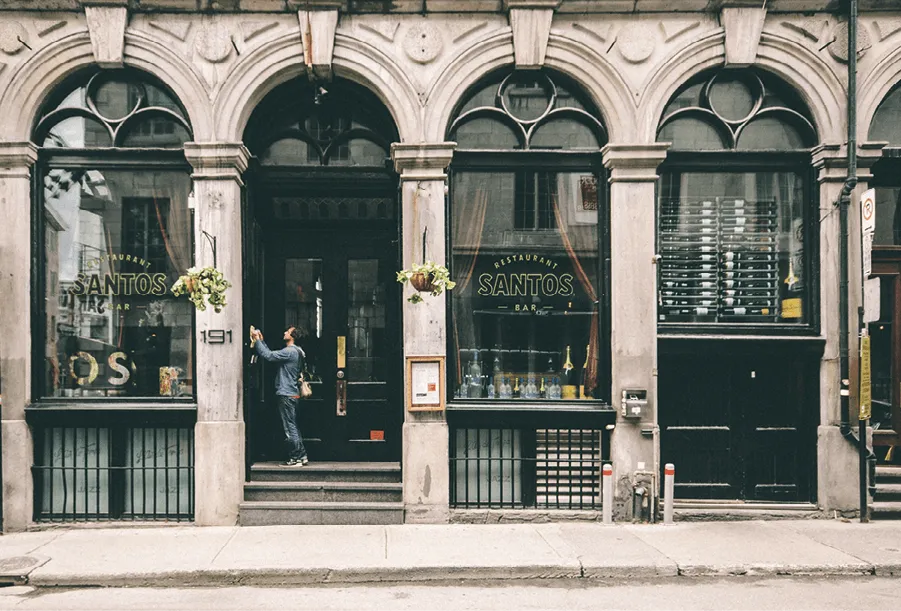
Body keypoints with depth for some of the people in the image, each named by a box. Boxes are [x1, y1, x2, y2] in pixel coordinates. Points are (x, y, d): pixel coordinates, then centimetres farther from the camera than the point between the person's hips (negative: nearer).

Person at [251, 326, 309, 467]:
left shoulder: (290, 352, -15)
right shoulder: (294, 352, 17)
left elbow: (269, 356, -21)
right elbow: (272, 354, 20)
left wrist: (257, 340, -12)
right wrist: (261, 340, 18)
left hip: (286, 394, -10)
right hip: (291, 393, 10)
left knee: (290, 427, -5)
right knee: (292, 426, 14)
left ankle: (295, 458, -1)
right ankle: (302, 456, 17)